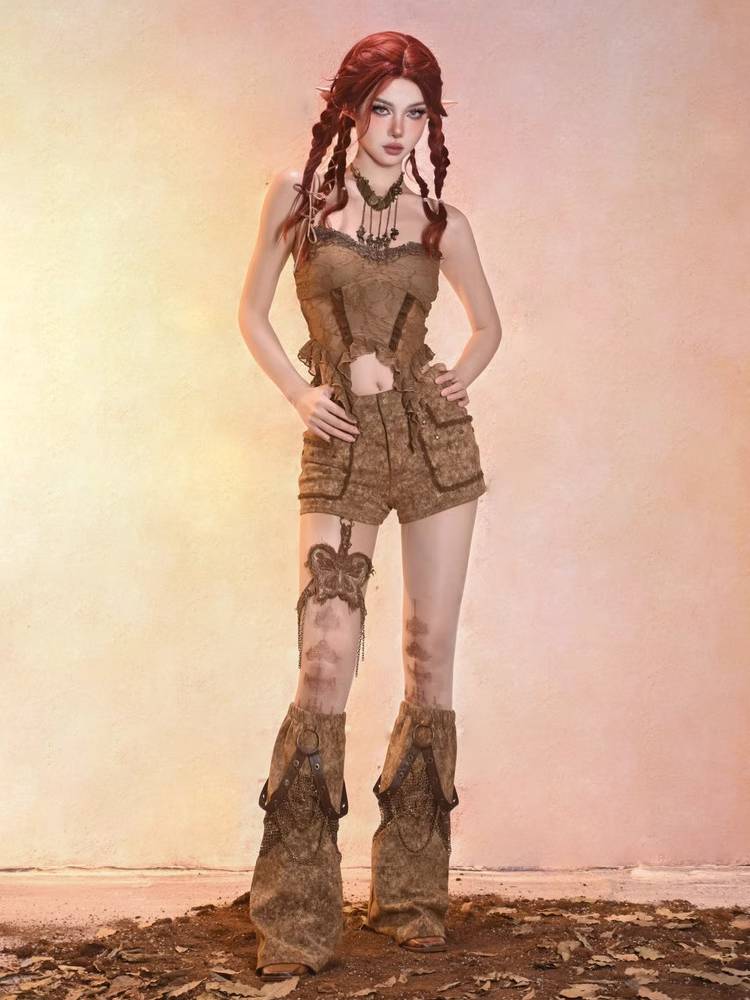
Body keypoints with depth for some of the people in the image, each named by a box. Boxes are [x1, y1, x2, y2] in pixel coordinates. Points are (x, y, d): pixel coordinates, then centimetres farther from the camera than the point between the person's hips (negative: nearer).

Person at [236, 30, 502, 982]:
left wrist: (464, 374, 1)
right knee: (326, 663, -12)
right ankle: (296, 920, -3)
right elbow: (252, 313, 11)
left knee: (430, 658, 2)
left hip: (436, 440, 2)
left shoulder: (440, 221, 8)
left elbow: (489, 322, 21)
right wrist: (299, 394, -3)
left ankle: (411, 893, 15)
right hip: (340, 449, -2)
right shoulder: (296, 195, 6)